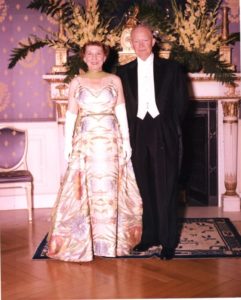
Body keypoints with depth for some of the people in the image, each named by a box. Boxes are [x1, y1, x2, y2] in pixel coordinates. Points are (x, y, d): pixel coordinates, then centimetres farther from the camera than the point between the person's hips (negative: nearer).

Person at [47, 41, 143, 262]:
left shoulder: (115, 80, 7)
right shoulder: (77, 82, 7)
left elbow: (122, 113, 5)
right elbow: (71, 115, 4)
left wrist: (126, 141, -2)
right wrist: (68, 144, -3)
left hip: (111, 142, 0)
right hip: (85, 142, 0)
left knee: (111, 189, 2)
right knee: (84, 190, -1)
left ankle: (111, 238, 13)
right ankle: (84, 240, 9)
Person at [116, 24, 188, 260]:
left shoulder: (171, 68, 6)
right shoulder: (123, 72, 11)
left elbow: (181, 102, 5)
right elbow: (122, 106, 8)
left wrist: (169, 126, -1)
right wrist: (130, 131, -1)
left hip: (164, 135, -2)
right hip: (138, 136, 2)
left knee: (166, 190, -2)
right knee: (144, 189, 6)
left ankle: (168, 241, 7)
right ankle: (149, 235, 18)